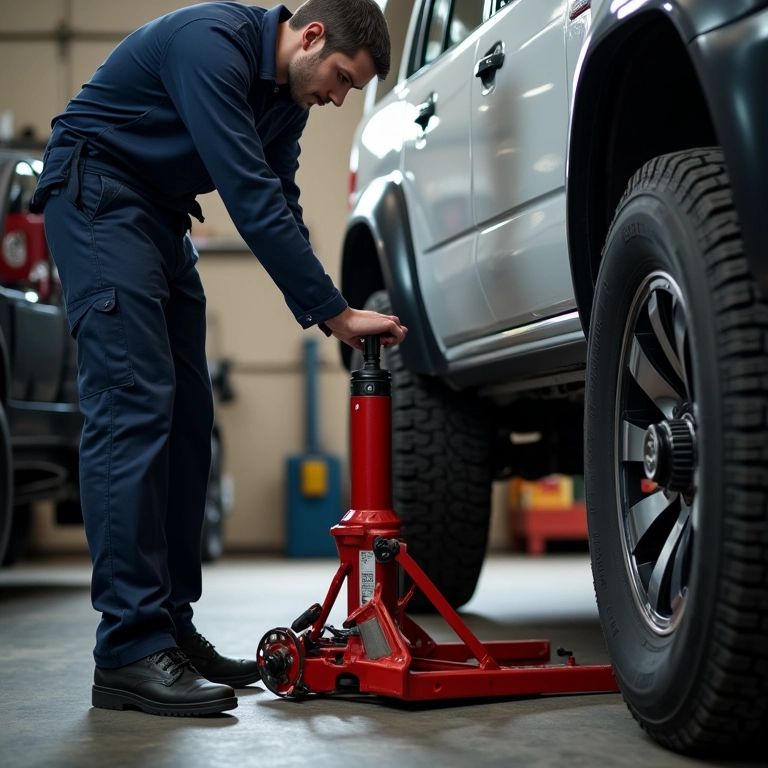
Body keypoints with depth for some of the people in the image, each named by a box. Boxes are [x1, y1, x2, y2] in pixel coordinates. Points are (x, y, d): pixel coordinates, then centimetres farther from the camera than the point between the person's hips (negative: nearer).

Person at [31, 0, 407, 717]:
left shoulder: (286, 92, 7)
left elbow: (280, 204, 9)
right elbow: (250, 198, -29)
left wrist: (324, 313, -4)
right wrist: (335, 311, -26)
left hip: (161, 213, 10)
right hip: (97, 194, -10)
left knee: (185, 414, 3)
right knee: (132, 404, -19)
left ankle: (170, 627, 8)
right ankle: (129, 651, -19)